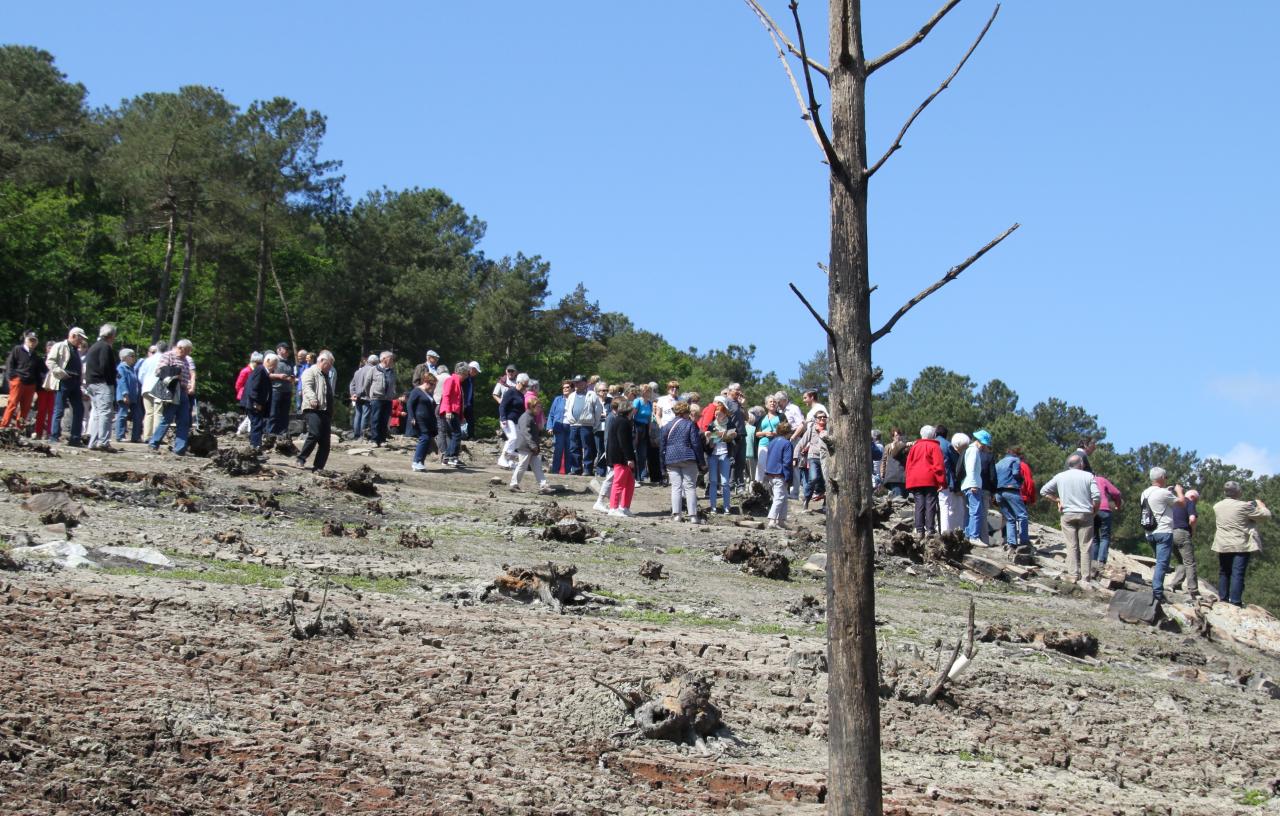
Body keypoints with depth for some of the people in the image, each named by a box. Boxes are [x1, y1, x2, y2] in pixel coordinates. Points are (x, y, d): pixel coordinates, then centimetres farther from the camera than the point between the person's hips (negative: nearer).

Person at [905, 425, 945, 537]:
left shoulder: (914, 447, 16)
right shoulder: (934, 447, 1)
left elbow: (908, 465, 16)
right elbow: (939, 465, -8)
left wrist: (908, 481, 19)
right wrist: (942, 481, -8)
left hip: (914, 481, 4)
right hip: (930, 480, -4)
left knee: (919, 505, 4)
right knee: (930, 504, -4)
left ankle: (919, 530, -1)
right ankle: (930, 529, -10)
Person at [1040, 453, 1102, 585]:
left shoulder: (1060, 477, 4)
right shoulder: (1088, 476, -2)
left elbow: (1044, 491, 7)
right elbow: (1096, 496, -10)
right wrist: (1094, 511, 6)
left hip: (1067, 514, 1)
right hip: (1085, 514, -1)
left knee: (1071, 546, 4)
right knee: (1085, 547, 1)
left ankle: (1073, 575, -4)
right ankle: (1084, 578, -1)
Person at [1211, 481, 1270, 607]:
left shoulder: (1217, 507, 1)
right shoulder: (1244, 506, -15)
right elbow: (1266, 515, -8)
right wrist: (1260, 504, 14)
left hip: (1223, 546, 5)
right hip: (1241, 546, -5)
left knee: (1224, 572, 16)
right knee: (1238, 573, -4)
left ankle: (1223, 597, 19)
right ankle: (1235, 600, -6)